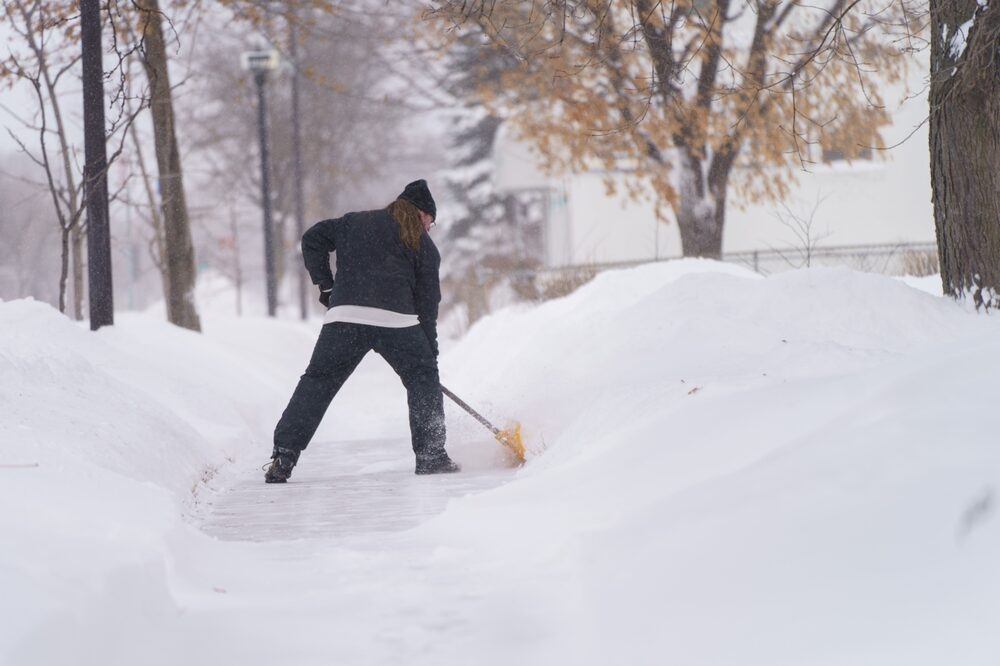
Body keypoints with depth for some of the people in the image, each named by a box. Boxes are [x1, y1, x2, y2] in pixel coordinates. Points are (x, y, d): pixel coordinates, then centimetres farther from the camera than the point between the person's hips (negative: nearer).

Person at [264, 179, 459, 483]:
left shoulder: (354, 223, 24)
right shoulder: (424, 245, 16)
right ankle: (431, 456, 12)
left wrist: (325, 285, 21)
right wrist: (430, 352, 18)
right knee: (423, 379, 16)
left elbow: (313, 238, 20)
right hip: (397, 321, -2)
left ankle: (283, 457, -2)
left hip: (345, 317, 2)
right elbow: (428, 302, 14)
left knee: (317, 382, 7)